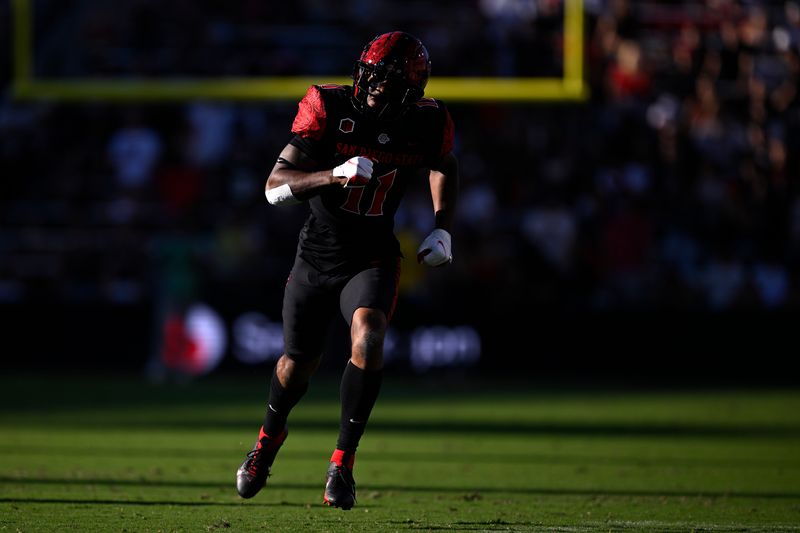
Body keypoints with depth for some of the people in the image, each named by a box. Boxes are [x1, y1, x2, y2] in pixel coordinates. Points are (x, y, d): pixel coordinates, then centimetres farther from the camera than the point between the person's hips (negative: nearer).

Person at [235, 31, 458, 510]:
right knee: (299, 362, 14)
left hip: (374, 259, 0)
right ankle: (271, 435, 48)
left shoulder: (427, 124, -11)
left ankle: (344, 461, -17)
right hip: (318, 255, 0)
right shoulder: (329, 108, -18)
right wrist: (335, 174, -36)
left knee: (368, 339, -28)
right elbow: (276, 187, -20)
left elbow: (444, 166, 15)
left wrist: (442, 228, 1)